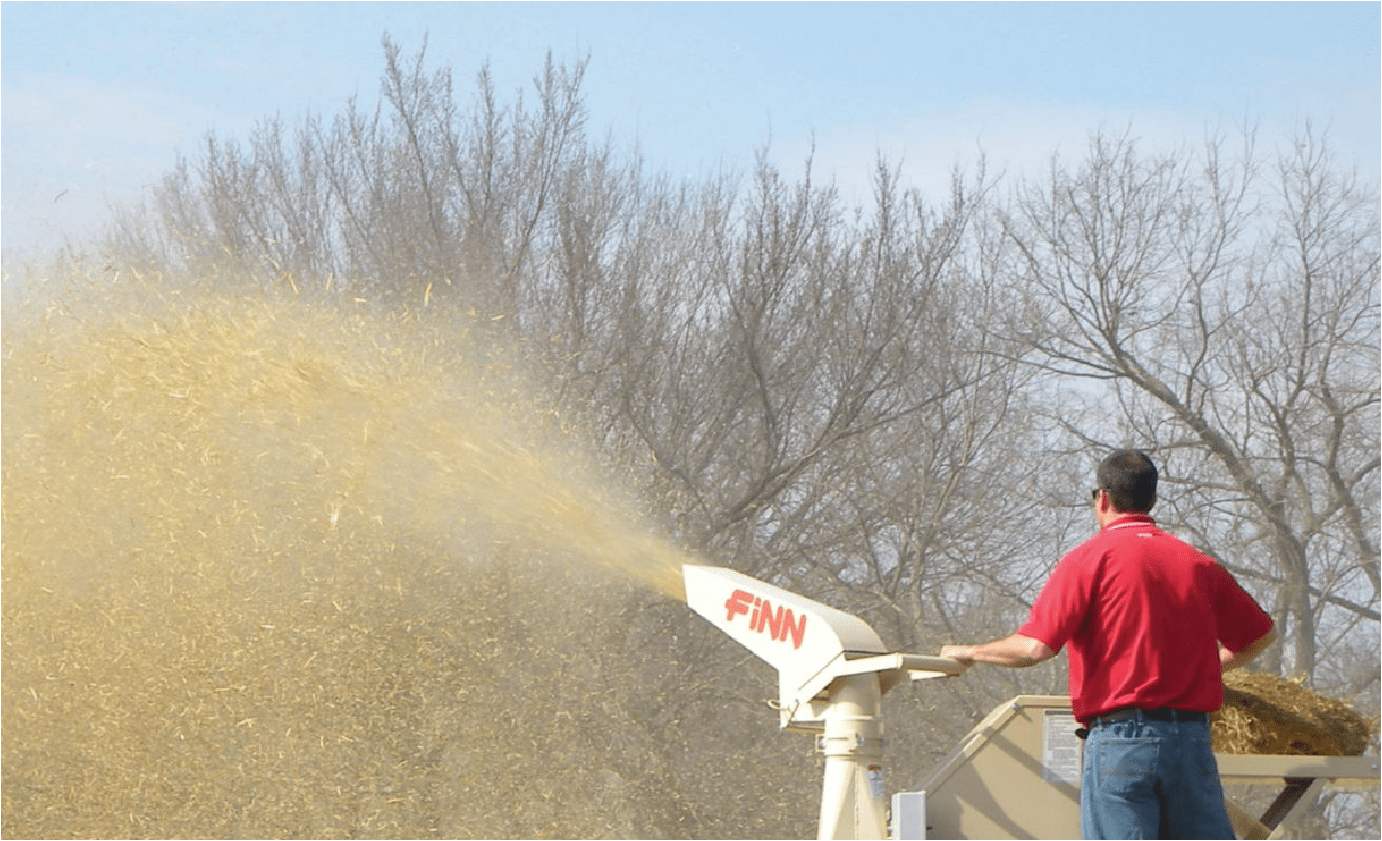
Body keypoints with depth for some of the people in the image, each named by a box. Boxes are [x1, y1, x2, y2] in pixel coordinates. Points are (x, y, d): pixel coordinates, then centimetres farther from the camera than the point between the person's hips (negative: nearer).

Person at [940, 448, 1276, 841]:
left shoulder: (1090, 558, -2)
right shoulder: (1197, 563, 13)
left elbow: (1035, 647, -11)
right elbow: (1261, 633, 21)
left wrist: (968, 653, 6)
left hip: (1120, 739, -4)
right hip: (1192, 738, 4)